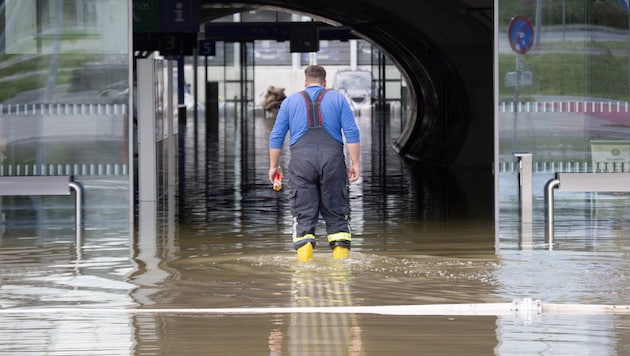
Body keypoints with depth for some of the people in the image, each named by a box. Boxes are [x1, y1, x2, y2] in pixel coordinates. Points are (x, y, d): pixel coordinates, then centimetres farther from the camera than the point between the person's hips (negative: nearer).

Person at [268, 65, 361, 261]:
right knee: (337, 213, 7)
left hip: (301, 159, 0)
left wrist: (273, 166, 17)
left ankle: (304, 258, -12)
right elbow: (352, 133, 3)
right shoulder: (337, 99, 13)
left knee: (304, 215, 0)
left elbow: (276, 136, 11)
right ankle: (341, 257, 1)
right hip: (332, 157, 0)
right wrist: (355, 163, 4)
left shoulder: (291, 101, 15)